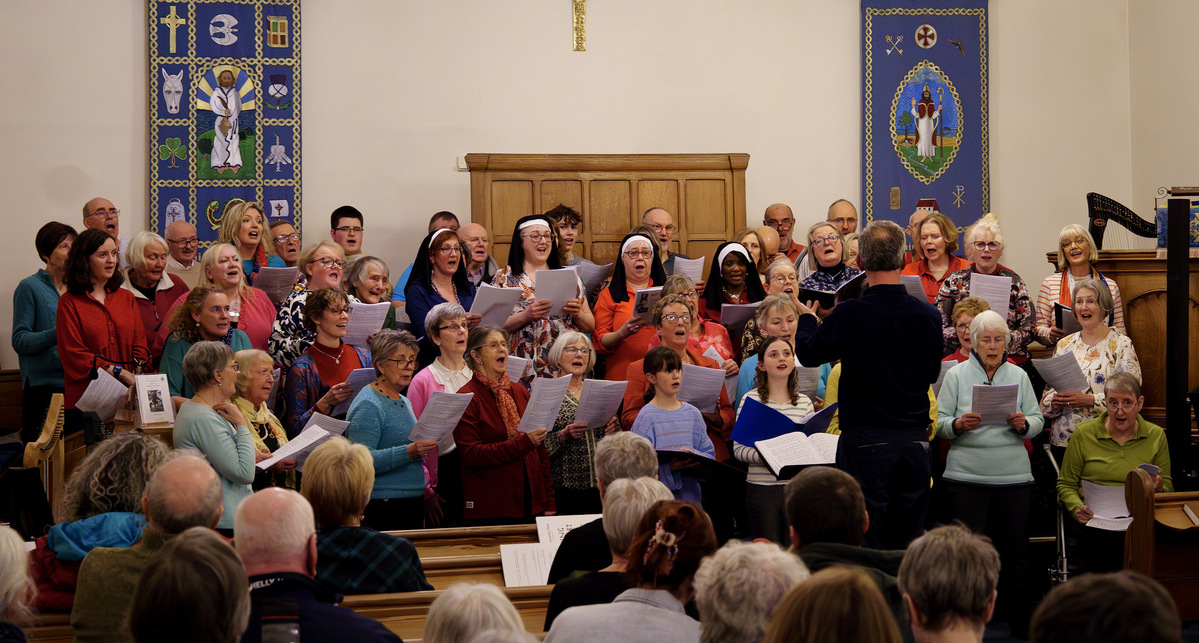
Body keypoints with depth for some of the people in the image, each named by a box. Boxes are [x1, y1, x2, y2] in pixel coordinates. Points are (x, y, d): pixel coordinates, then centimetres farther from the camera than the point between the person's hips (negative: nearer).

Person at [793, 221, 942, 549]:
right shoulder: (928, 315, -4)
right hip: (915, 440, 3)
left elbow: (807, 353, 5)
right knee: (908, 546, 11)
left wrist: (806, 319, 25)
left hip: (865, 440, -3)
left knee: (866, 546, 2)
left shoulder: (848, 315, -13)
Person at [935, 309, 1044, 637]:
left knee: (1016, 549, 4)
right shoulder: (956, 374, 5)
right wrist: (958, 425, -19)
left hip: (1014, 475, 2)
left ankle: (1022, 623, 14)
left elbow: (1038, 421, 9)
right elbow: (939, 422, 1)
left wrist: (1024, 424, -12)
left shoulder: (1018, 376, 11)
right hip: (966, 476, -2)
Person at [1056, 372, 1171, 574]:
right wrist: (1077, 508, -9)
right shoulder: (1083, 434, 9)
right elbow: (1065, 485, 11)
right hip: (1091, 524, -1)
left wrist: (1159, 489, -6)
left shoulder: (1156, 436, 13)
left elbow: (1168, 486, 18)